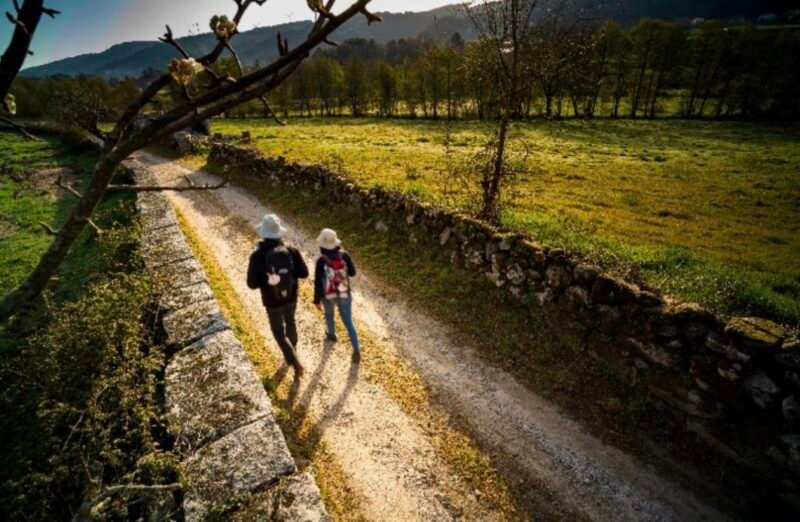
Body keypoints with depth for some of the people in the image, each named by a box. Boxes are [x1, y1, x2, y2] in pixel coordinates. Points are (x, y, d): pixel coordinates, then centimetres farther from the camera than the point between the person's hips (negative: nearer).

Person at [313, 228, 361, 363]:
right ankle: (357, 351, 6)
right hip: (344, 294, 1)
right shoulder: (344, 255, -15)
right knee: (348, 322, 10)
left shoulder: (321, 261, -22)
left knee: (329, 314, 31)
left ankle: (332, 334, 56)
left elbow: (318, 283, -16)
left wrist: (317, 300, -4)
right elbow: (352, 273, -2)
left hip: (328, 296, -1)